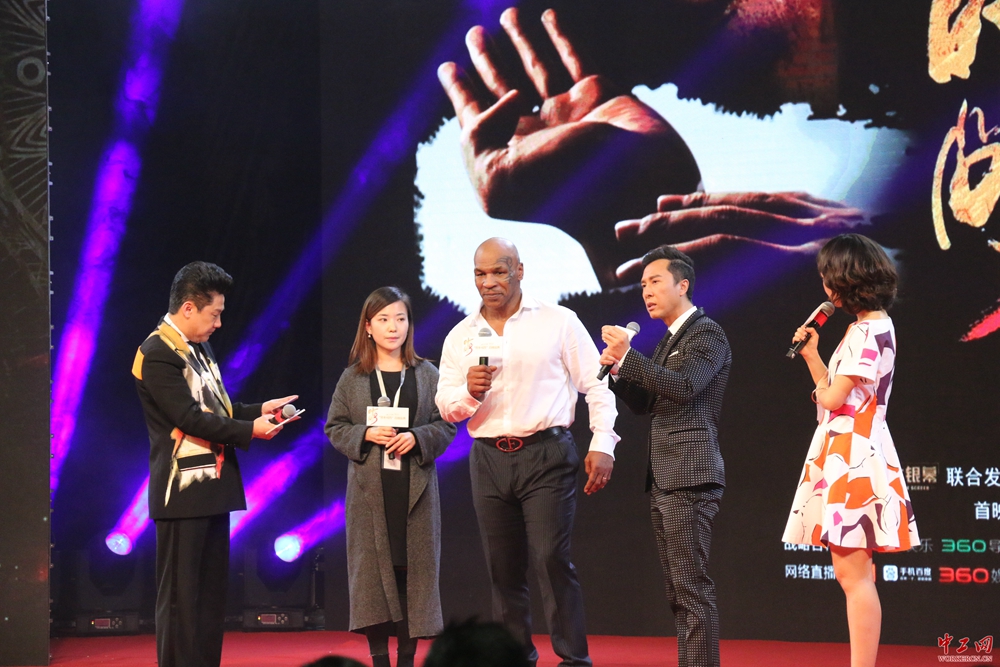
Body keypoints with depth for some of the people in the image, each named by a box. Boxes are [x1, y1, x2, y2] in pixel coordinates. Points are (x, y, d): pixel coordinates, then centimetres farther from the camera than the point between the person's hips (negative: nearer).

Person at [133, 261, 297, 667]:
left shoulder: (199, 348, 14)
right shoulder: (158, 354, -14)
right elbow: (190, 418, -20)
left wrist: (259, 410, 7)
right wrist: (249, 430, -14)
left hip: (213, 487, 9)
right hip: (183, 492, -9)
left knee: (211, 591, 12)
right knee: (180, 594, -5)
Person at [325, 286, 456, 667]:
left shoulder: (427, 375, 5)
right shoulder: (353, 378, 6)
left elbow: (446, 425, 4)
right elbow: (335, 427, 6)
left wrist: (417, 438, -13)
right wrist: (365, 435, -11)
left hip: (415, 488, 0)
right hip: (369, 489, 0)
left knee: (413, 567, 0)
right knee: (372, 566, -1)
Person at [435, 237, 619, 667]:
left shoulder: (558, 322, 0)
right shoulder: (460, 336, 10)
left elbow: (597, 386, 1)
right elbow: (446, 406, 10)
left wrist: (602, 445, -8)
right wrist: (470, 392, -12)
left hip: (546, 454, -4)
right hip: (488, 459, 4)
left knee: (552, 560, -11)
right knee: (503, 569, 7)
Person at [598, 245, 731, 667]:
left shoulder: (707, 334, -5)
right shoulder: (670, 340, 21)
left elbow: (684, 386, -21)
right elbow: (644, 403, 20)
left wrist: (629, 356, -24)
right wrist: (618, 371, 3)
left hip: (690, 477, -9)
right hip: (663, 479, 9)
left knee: (692, 587, -13)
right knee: (678, 591, 9)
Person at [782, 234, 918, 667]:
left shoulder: (869, 332, -15)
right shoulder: (868, 327, 17)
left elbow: (833, 398, -17)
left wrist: (823, 390, 2)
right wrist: (811, 355, 9)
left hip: (854, 457, -11)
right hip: (844, 455, 11)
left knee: (854, 574, -10)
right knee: (851, 573, 11)